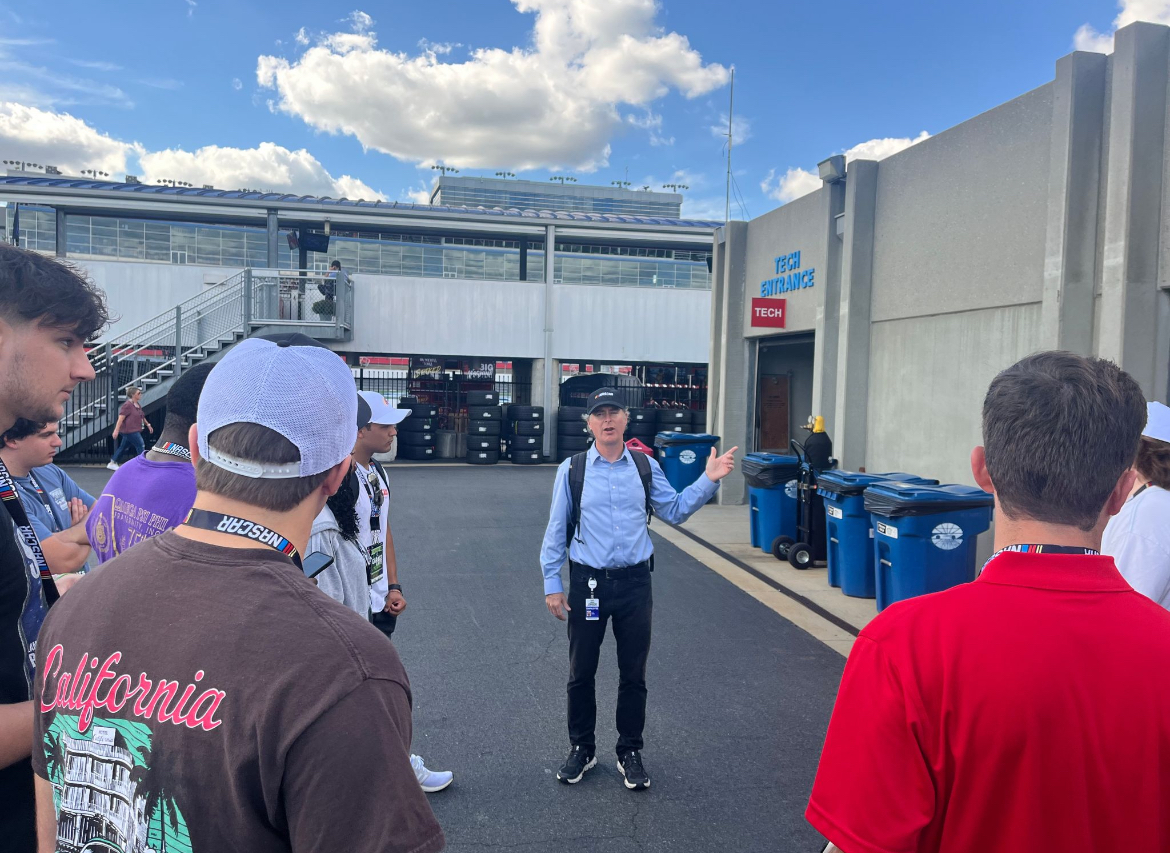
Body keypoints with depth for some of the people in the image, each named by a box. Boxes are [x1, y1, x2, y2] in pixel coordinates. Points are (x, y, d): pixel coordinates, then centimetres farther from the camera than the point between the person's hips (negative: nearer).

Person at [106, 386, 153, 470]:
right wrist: (116, 430, -26)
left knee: (123, 447, 15)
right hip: (130, 431, -10)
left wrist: (148, 425, 29)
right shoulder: (128, 405, -15)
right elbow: (121, 418, -21)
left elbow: (142, 416, 26)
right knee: (141, 446, -6)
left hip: (134, 431, 10)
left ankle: (112, 463, 23)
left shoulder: (138, 405, 13)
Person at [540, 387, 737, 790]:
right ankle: (581, 749, 32)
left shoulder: (645, 467, 4)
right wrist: (552, 584, -1)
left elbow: (675, 511, 10)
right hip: (588, 582, -1)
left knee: (633, 674, 11)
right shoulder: (572, 469, -4)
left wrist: (709, 480, -1)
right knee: (581, 673, 11)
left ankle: (630, 752, 30)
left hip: (635, 582, 2)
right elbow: (556, 530, 0)